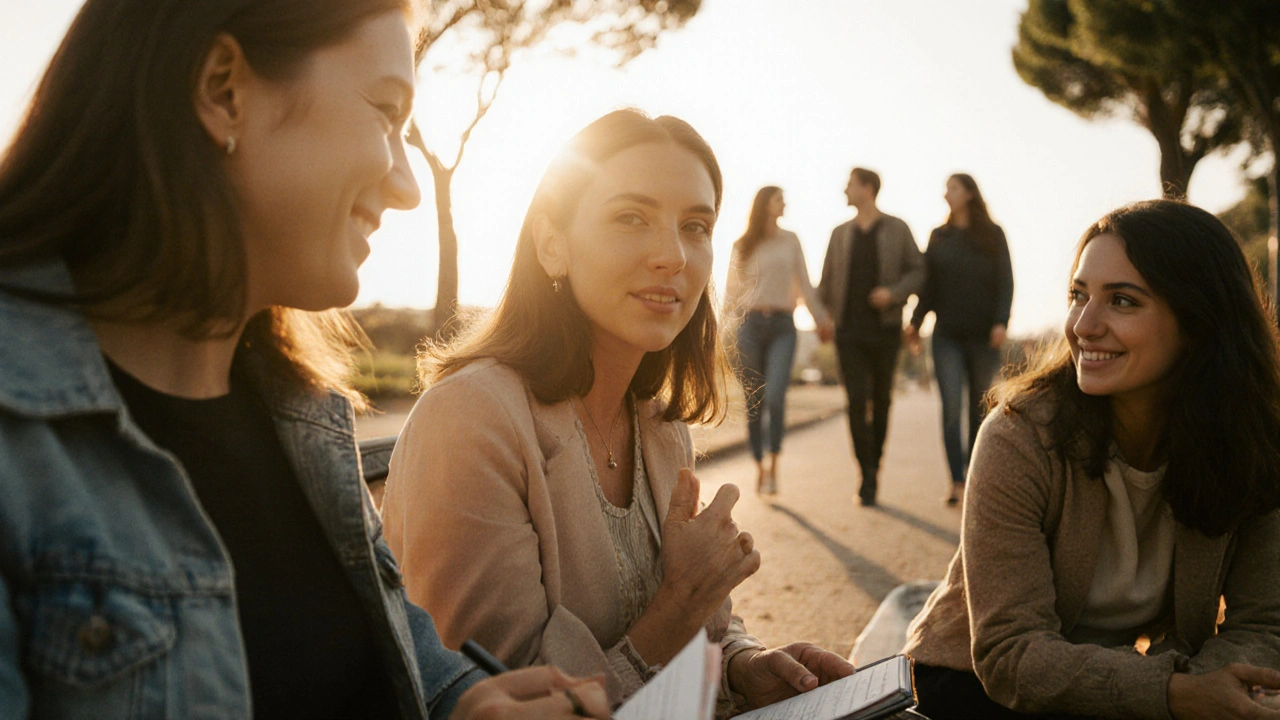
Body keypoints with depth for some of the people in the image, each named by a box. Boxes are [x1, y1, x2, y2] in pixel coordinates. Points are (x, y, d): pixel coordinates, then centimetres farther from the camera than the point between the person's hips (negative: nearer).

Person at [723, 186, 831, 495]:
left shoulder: (790, 240, 14)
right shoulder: (742, 246, 11)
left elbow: (804, 283, 16)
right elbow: (732, 290, 12)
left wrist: (821, 318, 10)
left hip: (782, 325, 0)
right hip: (750, 324, 0)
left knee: (775, 396, -17)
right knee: (753, 401, 1)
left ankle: (774, 464, -4)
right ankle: (759, 466, 13)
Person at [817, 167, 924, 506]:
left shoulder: (897, 230, 4)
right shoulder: (841, 233, 12)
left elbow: (917, 271, 3)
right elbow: (827, 280, 15)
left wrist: (894, 292, -14)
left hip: (885, 327, -1)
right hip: (849, 329, 1)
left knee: (881, 400, 7)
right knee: (856, 400, -9)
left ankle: (873, 468, 21)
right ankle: (867, 476, -6)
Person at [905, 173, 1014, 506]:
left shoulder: (992, 235, 5)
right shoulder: (939, 236, 12)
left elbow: (1005, 282, -1)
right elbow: (929, 285, 12)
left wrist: (1001, 322, -13)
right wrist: (916, 321, 2)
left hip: (983, 334, -1)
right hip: (947, 334, 1)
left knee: (979, 408, 6)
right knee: (951, 407, -8)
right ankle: (957, 483, -9)